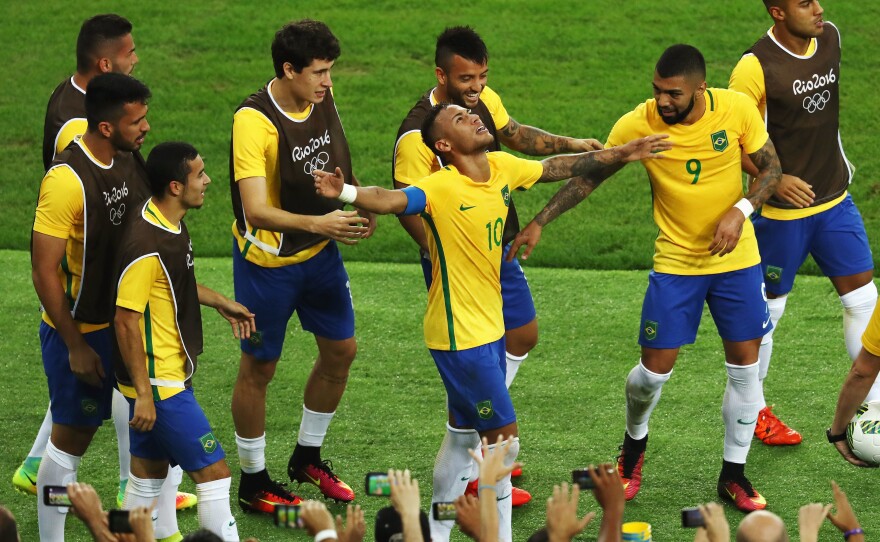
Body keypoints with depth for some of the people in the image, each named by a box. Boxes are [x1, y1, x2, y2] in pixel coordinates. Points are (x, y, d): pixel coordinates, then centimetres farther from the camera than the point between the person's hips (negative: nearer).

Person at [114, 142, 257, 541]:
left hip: (168, 376, 10)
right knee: (213, 471, -8)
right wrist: (143, 393, -23)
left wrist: (219, 302, 23)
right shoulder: (147, 244, -26)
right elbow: (126, 320, -24)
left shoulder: (170, 223, 5)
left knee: (149, 473, 17)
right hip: (159, 383, -10)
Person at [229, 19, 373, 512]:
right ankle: (254, 482, 19)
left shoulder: (322, 100, -5)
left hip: (319, 252, 7)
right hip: (267, 260, -7)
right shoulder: (254, 121, -27)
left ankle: (307, 458, 34)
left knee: (341, 350, 13)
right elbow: (257, 212, -32)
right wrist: (317, 223, -45)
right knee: (259, 368, 5)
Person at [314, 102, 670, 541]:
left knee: (465, 433, 18)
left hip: (489, 327, 8)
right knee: (503, 439, -5)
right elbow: (392, 200, -40)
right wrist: (345, 192, -59)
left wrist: (621, 155, 20)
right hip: (460, 335, -8)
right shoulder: (441, 188, -22)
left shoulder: (502, 168, 0)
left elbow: (560, 167, 16)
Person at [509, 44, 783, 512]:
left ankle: (733, 475, 18)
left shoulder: (736, 109, -14)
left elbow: (771, 167, -3)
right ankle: (634, 444, 30)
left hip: (736, 258, 1)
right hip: (676, 260, -1)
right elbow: (586, 177, -8)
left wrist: (740, 211, -20)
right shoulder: (638, 124, -17)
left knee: (745, 366, 2)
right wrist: (539, 222, -15)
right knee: (655, 368, -2)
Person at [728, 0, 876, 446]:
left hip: (834, 201, 6)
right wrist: (775, 178, -25)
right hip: (780, 209, -6)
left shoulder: (830, 38, 0)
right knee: (768, 309, 8)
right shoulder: (755, 66, -20)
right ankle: (753, 409, 26)